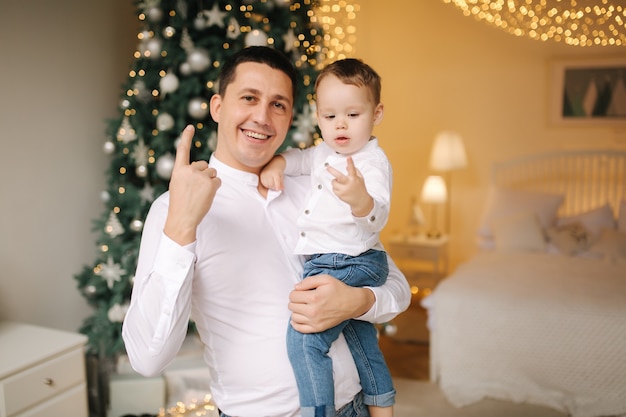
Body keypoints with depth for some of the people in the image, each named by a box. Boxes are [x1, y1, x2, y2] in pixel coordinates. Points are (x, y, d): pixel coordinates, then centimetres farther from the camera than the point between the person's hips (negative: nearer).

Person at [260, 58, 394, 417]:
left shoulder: (373, 162, -19)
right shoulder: (326, 152, 7)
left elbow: (377, 218, -32)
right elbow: (300, 159, 25)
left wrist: (361, 199, -54)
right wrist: (276, 162, 5)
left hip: (352, 266, -10)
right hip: (324, 262, 10)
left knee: (304, 336, -20)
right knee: (360, 336, 24)